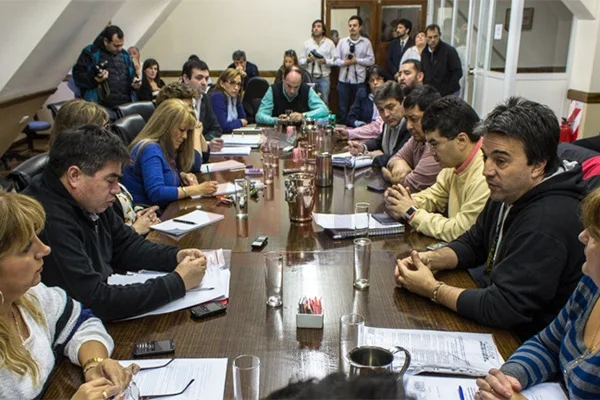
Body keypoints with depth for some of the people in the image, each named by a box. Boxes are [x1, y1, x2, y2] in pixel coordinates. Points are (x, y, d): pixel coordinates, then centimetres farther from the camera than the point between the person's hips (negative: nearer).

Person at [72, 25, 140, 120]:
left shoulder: (125, 55, 17)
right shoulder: (91, 53, 0)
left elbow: (132, 76, 28)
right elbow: (77, 75, -4)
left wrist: (135, 83, 4)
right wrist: (95, 80, -21)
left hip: (126, 107, 5)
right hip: (103, 108, -5)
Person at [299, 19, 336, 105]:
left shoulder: (330, 43, 5)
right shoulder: (307, 43, 7)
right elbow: (301, 61, 6)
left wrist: (326, 61, -15)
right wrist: (307, 60, -14)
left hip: (324, 78, -1)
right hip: (310, 77, 1)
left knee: (324, 102, 0)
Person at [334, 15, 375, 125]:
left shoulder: (366, 42, 1)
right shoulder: (342, 42, 7)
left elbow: (371, 60, -3)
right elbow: (336, 60, 5)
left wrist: (357, 60, -12)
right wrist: (344, 62, -14)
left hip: (359, 81, -2)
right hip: (344, 80, 2)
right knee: (342, 108, 7)